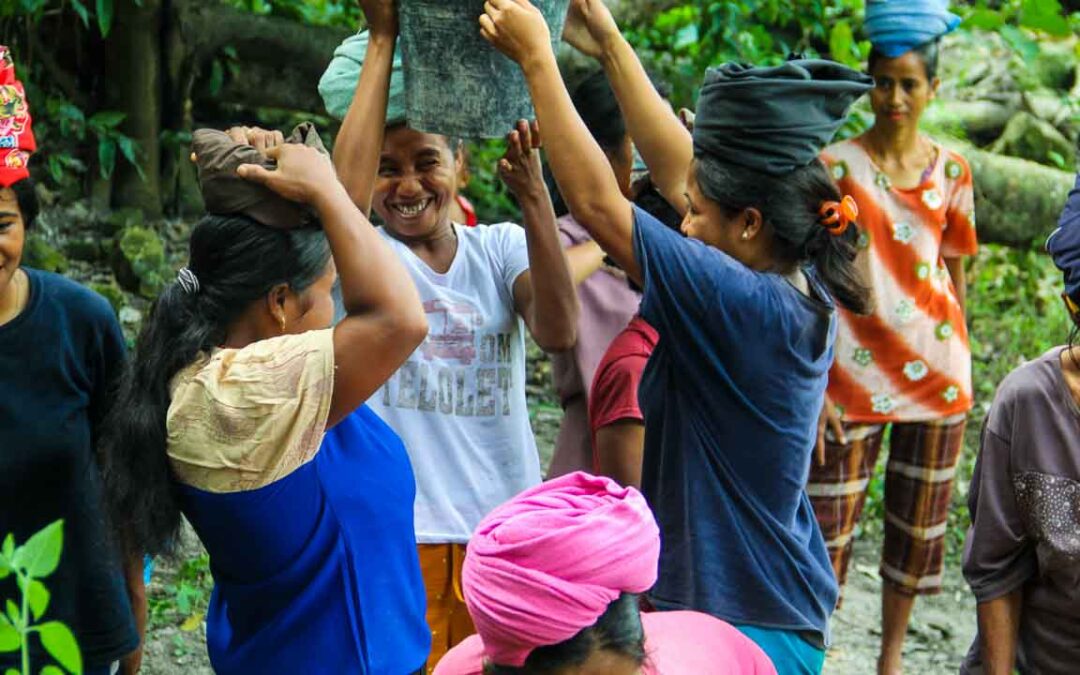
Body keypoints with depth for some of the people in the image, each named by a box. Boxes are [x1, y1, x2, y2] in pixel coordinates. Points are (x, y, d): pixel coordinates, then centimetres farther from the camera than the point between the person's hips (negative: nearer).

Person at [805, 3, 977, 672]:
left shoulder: (952, 170, 5)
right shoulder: (838, 165, -6)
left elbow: (954, 271, 14)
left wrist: (961, 364, 15)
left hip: (936, 372, 4)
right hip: (855, 376, -4)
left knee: (919, 526, 13)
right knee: (830, 529, -4)